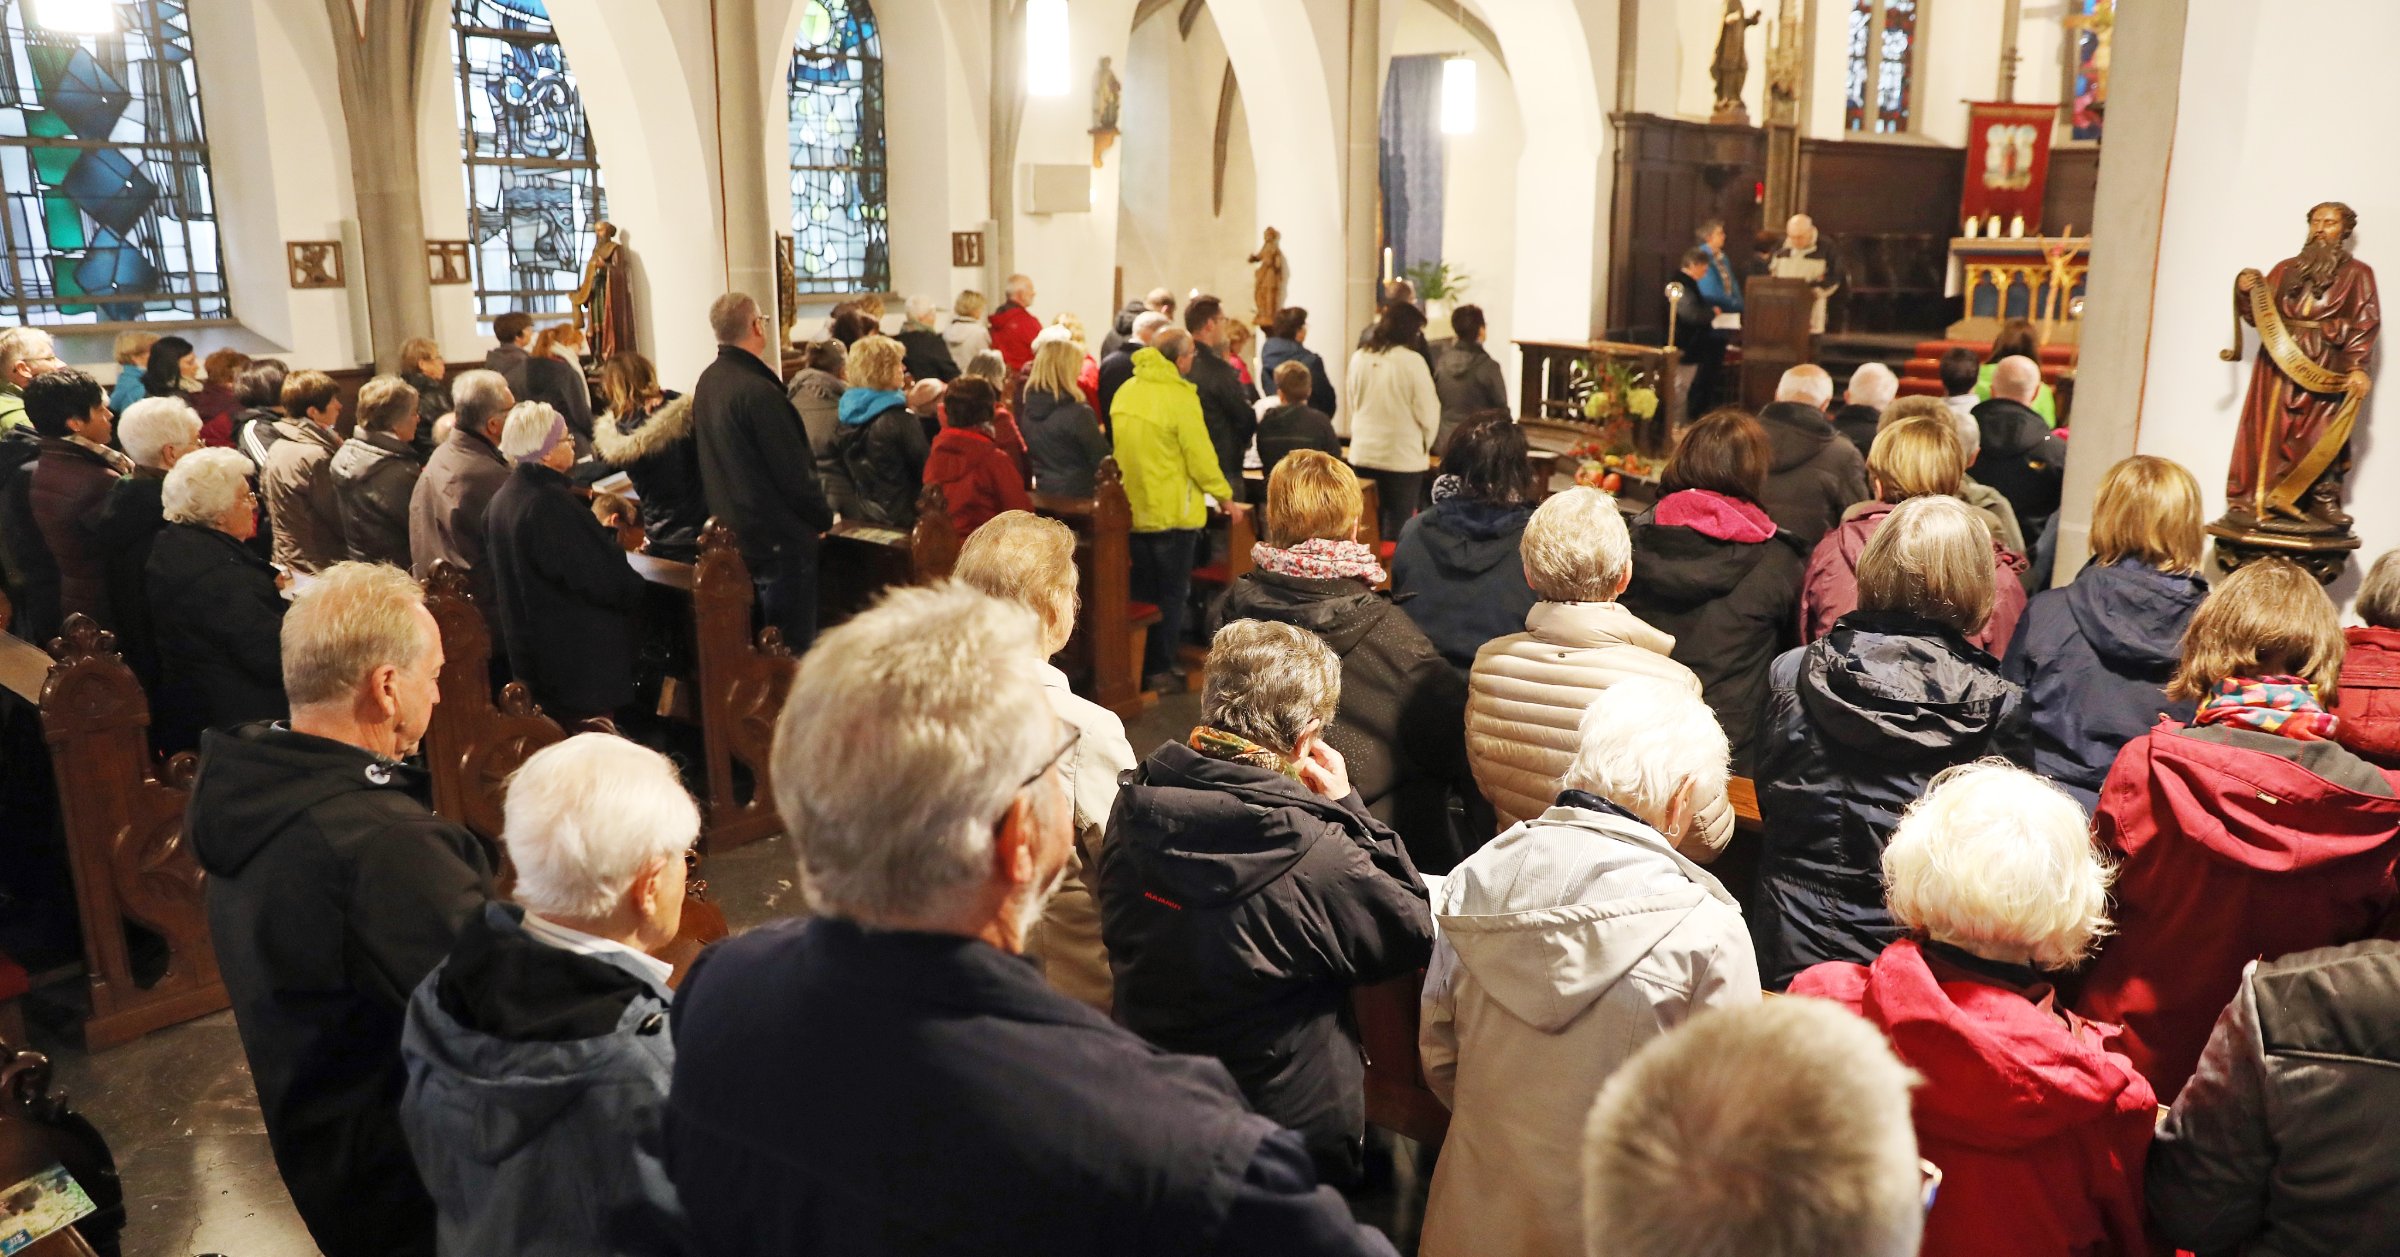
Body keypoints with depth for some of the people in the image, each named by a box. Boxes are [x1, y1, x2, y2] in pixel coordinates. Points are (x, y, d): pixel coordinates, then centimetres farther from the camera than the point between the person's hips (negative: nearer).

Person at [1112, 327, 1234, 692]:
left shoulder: (1126, 391, 4)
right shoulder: (1180, 396, -17)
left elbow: (1117, 445, 11)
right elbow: (1200, 454, -16)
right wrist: (1223, 494, -3)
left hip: (1133, 508, 6)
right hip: (1172, 512, -6)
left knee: (1142, 593, 15)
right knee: (1172, 595, 5)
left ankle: (1136, 667, 21)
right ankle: (1159, 671, 6)